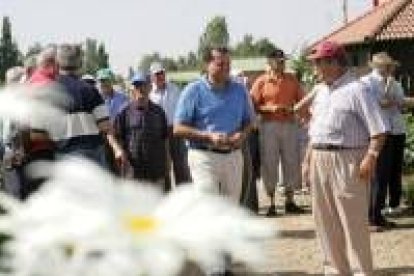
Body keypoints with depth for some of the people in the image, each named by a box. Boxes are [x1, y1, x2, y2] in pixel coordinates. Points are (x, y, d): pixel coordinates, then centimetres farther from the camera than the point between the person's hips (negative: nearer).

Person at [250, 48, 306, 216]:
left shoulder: (292, 80, 10)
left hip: (289, 125, 3)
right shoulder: (262, 81, 1)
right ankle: (271, 203, 8)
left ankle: (290, 201, 19)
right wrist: (270, 109, -15)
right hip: (269, 125, -3)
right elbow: (253, 106, -2)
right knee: (269, 164, -1)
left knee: (291, 163, 7)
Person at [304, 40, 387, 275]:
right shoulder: (321, 91, 16)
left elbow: (379, 130, -13)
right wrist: (308, 159, 18)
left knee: (353, 220, -4)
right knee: (325, 221, 12)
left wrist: (371, 157, -22)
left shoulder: (357, 90, -9)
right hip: (320, 159, 8)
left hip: (347, 160, -8)